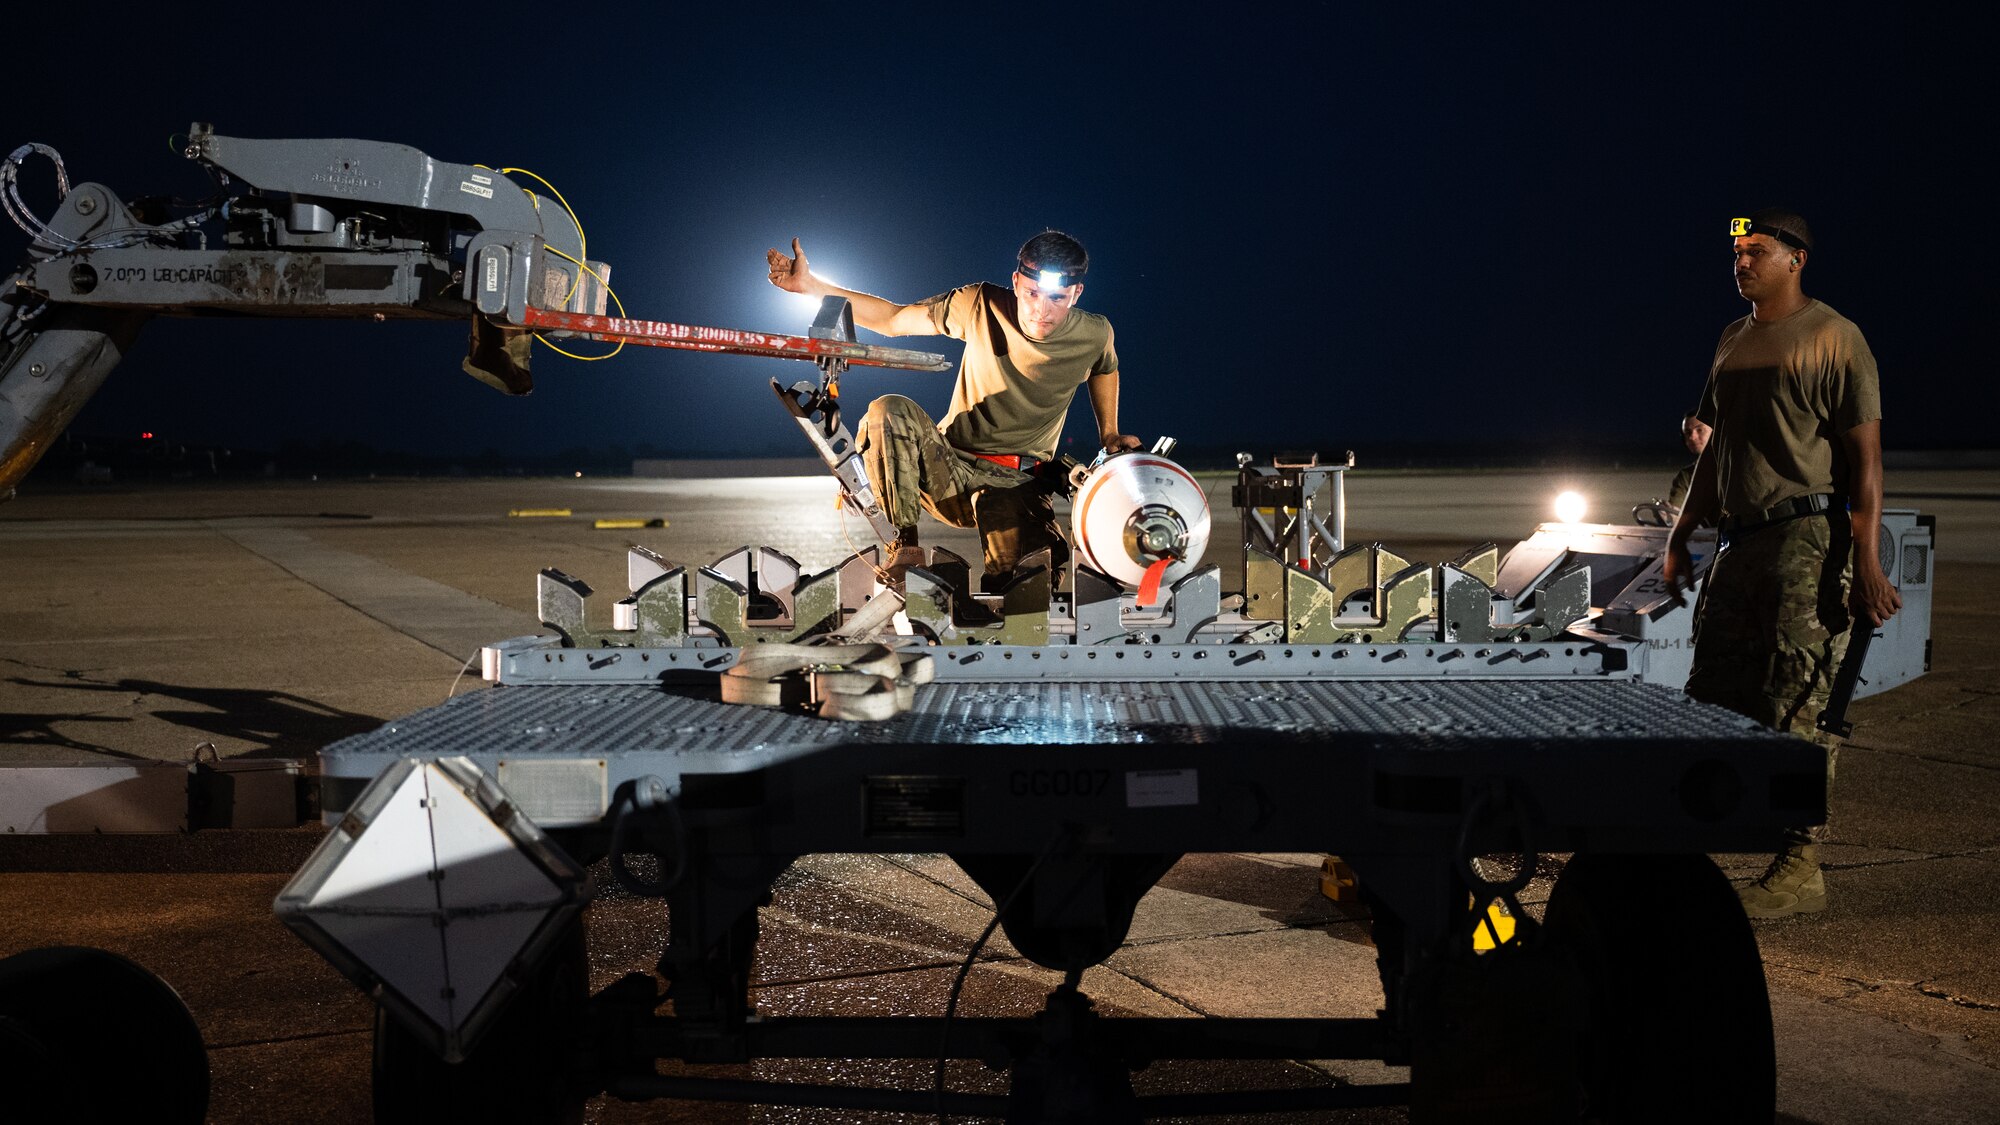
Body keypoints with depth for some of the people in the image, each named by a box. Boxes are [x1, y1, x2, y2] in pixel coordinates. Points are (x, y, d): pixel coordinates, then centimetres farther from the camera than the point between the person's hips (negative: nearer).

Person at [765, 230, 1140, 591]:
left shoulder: (1095, 335, -4)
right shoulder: (981, 305, -8)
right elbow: (893, 319, 0)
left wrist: (1108, 435, 16)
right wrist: (810, 284, -5)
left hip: (1015, 484, -1)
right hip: (949, 467, 1)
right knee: (889, 411, -30)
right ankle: (906, 545, -21)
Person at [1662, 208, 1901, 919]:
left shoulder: (1833, 338, -5)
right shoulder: (1733, 341, 18)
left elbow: (1866, 455, -10)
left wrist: (1866, 561, -17)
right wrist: (1681, 534, 20)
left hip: (1809, 541, -8)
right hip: (1740, 542, 8)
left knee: (1795, 712, -7)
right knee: (1710, 701, 9)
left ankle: (1800, 871, 0)